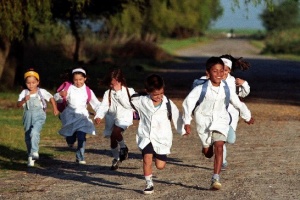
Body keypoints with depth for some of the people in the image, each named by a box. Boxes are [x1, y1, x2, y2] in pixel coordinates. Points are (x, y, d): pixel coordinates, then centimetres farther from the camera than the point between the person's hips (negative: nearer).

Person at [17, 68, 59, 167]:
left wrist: (55, 109, 10)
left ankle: (34, 152, -30)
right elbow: (18, 105, -6)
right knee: (28, 136, 8)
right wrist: (24, 100, -24)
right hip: (28, 115, 3)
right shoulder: (24, 93, 2)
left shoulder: (42, 92, 0)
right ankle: (30, 157, 20)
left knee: (35, 132, -28)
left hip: (39, 115, -3)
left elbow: (51, 98, 14)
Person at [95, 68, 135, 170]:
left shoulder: (129, 91, -2)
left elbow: (127, 104, -15)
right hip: (111, 117, 4)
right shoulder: (108, 93, 3)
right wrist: (99, 116, -24)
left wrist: (118, 92, -17)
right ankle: (116, 159, 29)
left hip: (124, 117, -4)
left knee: (116, 132, -30)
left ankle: (123, 147, -2)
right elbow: (104, 106, -7)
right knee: (113, 140, 8)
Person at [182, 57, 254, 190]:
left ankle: (216, 179, -24)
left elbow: (238, 104, 8)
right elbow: (188, 102, -9)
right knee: (208, 153, 8)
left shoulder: (226, 89, -6)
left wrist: (247, 117, 21)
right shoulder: (201, 88, -14)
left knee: (219, 147, -20)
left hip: (221, 121, 1)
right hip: (204, 121, 0)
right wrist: (187, 122, -10)